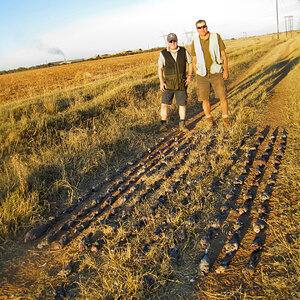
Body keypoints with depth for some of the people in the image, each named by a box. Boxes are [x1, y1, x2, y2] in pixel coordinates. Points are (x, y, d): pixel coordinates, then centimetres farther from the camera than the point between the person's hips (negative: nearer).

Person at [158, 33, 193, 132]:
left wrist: (189, 76, 1)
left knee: (182, 104, 4)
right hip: (168, 84, -1)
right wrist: (161, 82, -5)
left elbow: (190, 63, 13)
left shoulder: (184, 51, 2)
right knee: (164, 104, -9)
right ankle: (163, 124, 2)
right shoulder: (163, 54, -2)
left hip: (181, 83, 1)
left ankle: (182, 124, 19)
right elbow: (160, 68, 4)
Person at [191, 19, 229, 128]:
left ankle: (225, 119, 14)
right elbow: (194, 61, 11)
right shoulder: (195, 42, 4)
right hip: (202, 75, 1)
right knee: (205, 99, 2)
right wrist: (197, 75, 5)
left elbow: (223, 55, 2)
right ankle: (209, 119, 22)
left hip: (216, 73, -1)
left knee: (222, 97, -4)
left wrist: (226, 70, -4)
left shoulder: (216, 37, 0)